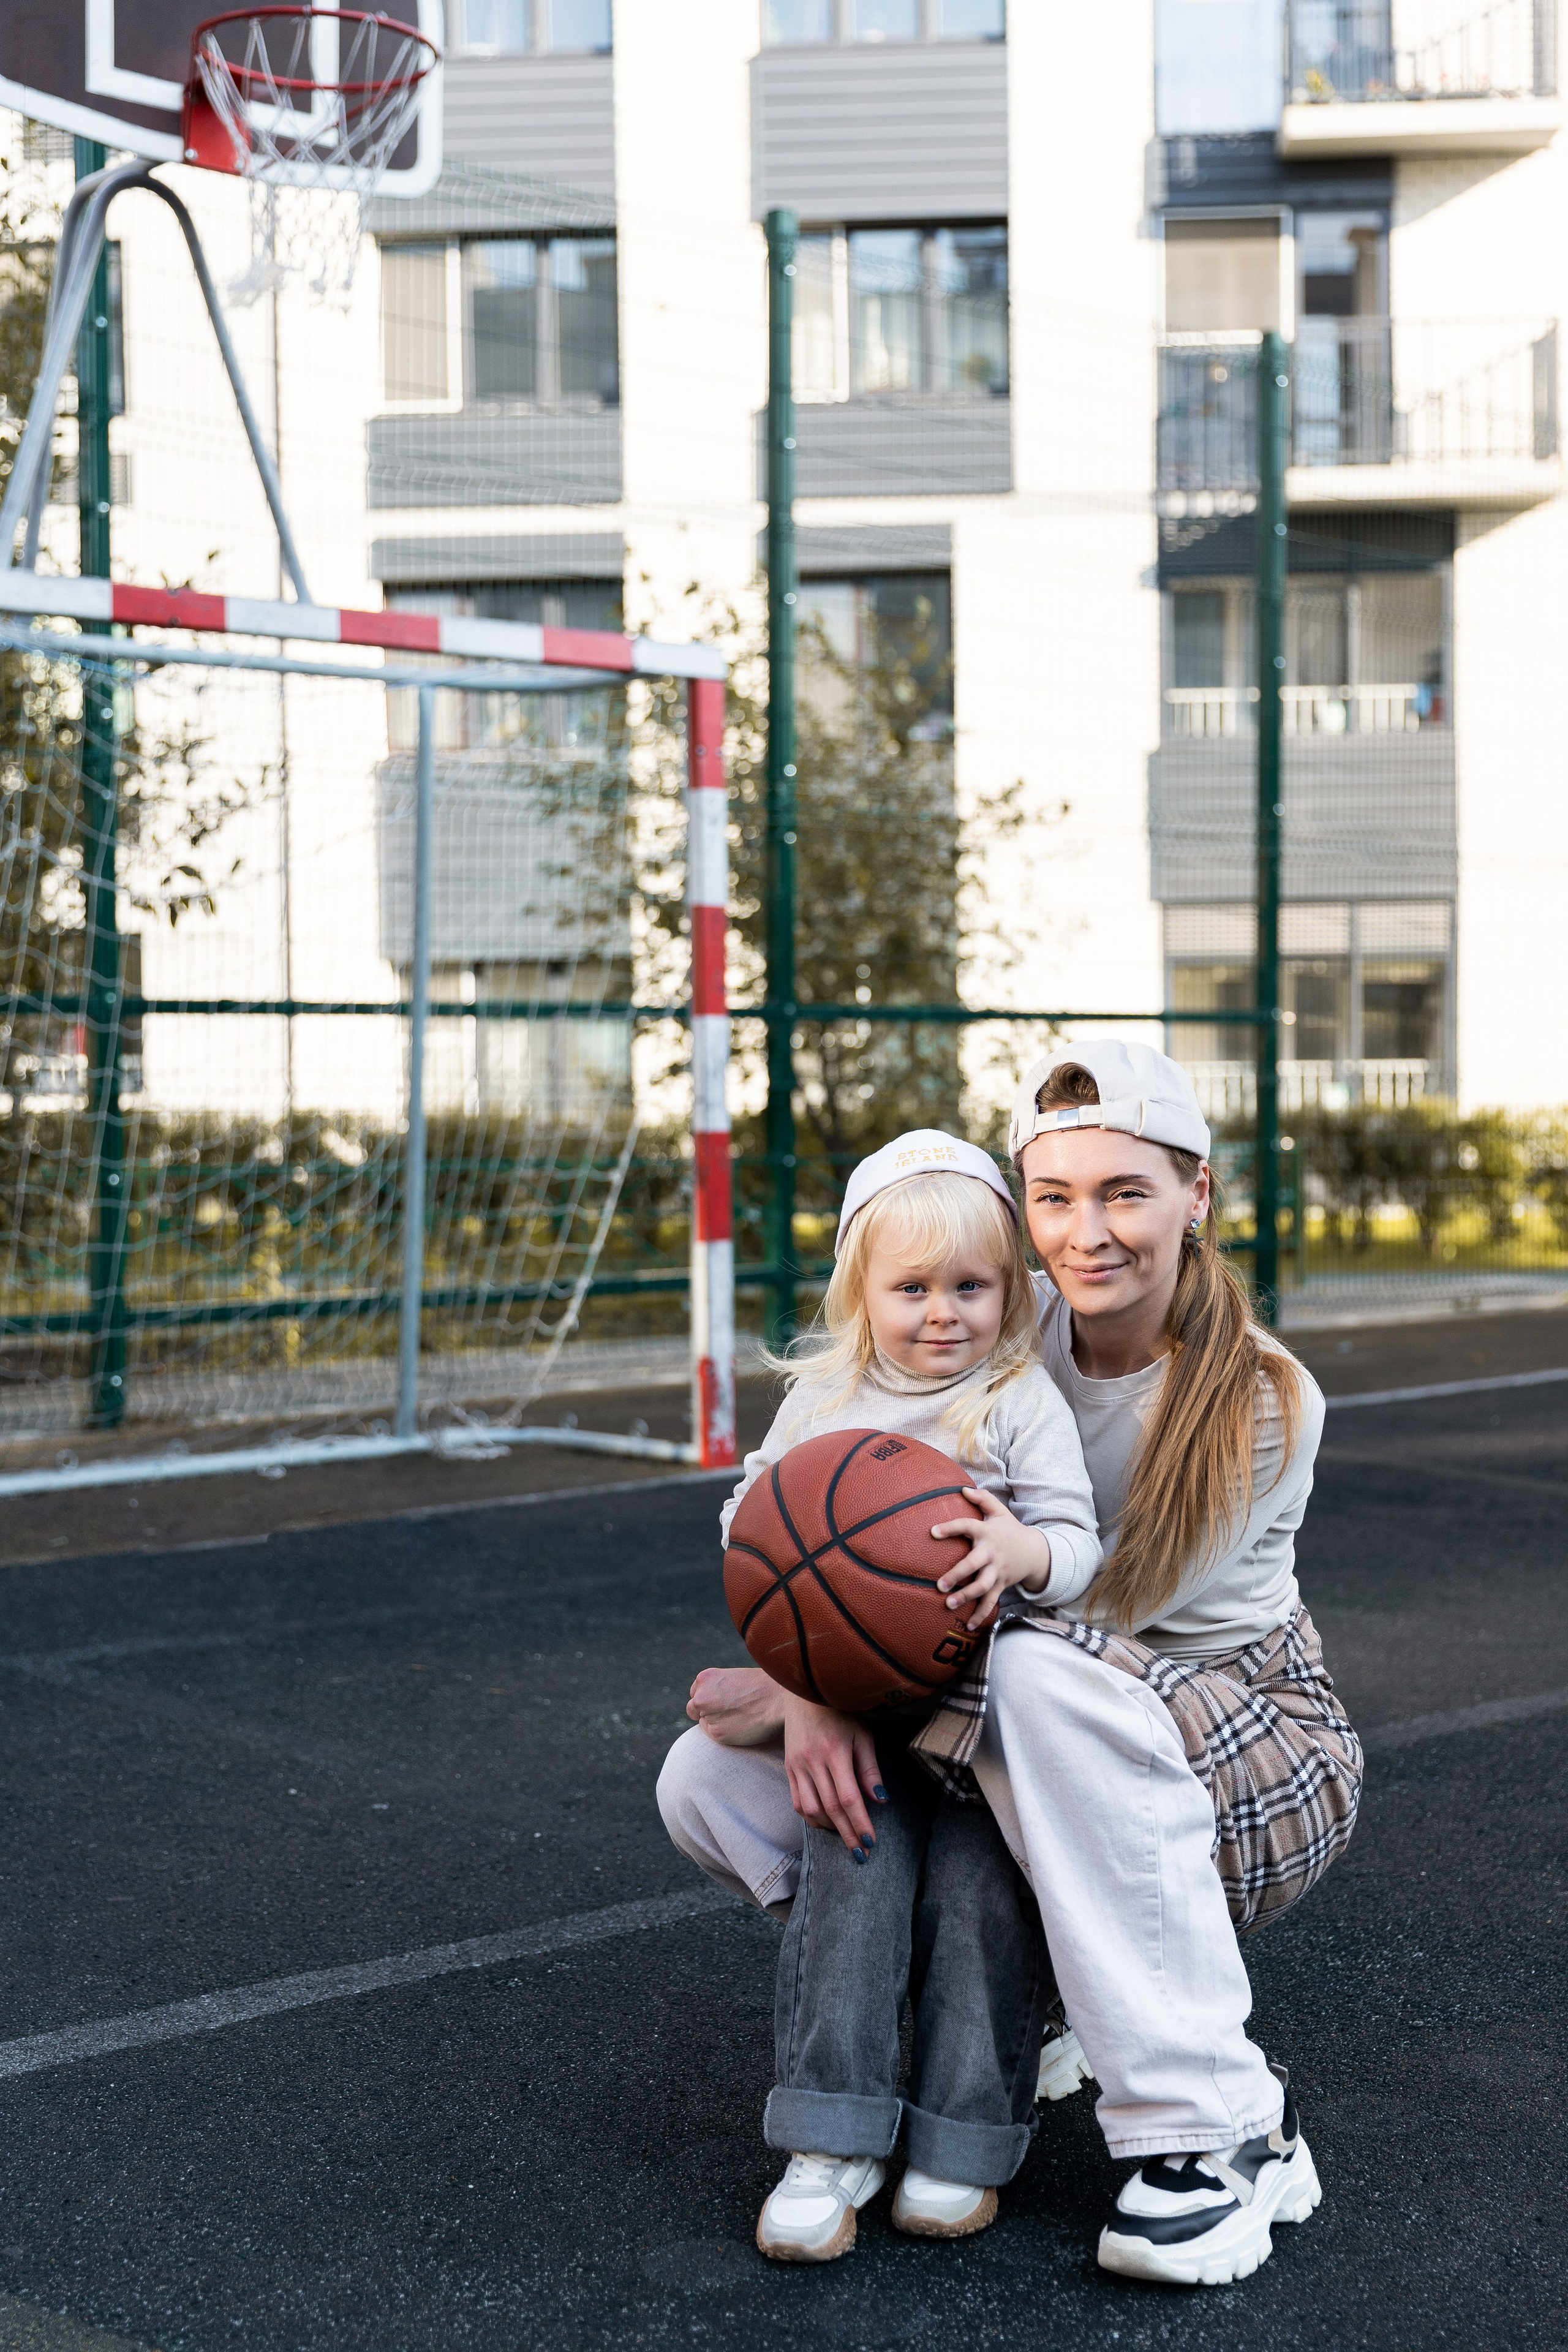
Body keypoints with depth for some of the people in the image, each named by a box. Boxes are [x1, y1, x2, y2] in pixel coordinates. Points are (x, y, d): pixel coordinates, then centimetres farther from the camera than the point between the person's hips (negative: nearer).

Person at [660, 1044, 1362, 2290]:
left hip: (1249, 1765, -5)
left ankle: (1220, 2127, -26)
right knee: (710, 1785, -11)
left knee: (1045, 1676, -39)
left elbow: (1081, 1624, -23)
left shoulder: (1263, 1403, -19)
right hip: (1028, 1768, 5)